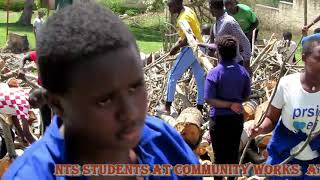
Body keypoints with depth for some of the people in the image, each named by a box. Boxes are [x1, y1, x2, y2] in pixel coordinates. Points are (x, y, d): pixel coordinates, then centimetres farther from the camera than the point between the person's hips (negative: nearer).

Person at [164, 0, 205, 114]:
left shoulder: (183, 19, -21)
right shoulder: (188, 10, 8)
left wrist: (176, 47, -13)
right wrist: (179, 42, 7)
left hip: (191, 49, -9)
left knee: (173, 76, 0)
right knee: (200, 79, 9)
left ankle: (167, 107, 3)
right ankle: (200, 108, 15)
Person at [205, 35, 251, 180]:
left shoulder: (215, 73, -15)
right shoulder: (243, 72, -3)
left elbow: (209, 100, -20)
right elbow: (245, 96, 6)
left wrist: (229, 104, -16)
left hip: (219, 118, -4)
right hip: (237, 117, 4)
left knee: (219, 155, 7)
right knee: (234, 153, 15)